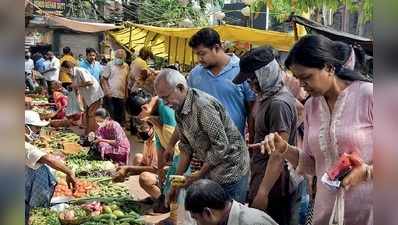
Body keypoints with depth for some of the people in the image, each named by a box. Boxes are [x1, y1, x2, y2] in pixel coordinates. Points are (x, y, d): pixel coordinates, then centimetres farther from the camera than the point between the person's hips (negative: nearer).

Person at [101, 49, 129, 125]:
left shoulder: (126, 66, 12)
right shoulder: (110, 65, 1)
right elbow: (103, 78, -2)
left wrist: (126, 93, 12)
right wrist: (107, 90, -12)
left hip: (121, 95, 4)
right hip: (110, 95, -4)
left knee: (120, 117, 9)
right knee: (110, 116, -2)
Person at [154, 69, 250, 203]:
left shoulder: (202, 105, -25)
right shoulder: (179, 110, 5)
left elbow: (221, 146, -24)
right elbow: (186, 147, 12)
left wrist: (198, 175, -15)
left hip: (230, 171, -8)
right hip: (210, 171, 9)